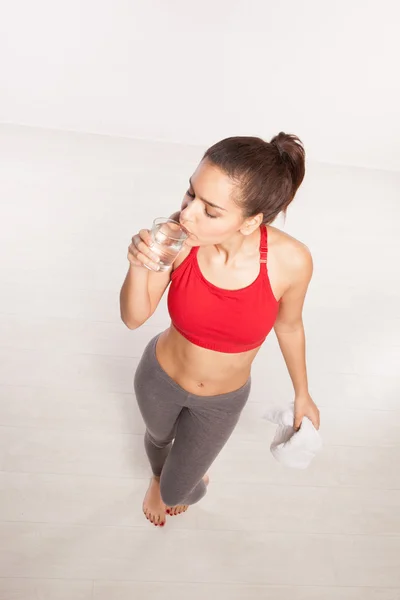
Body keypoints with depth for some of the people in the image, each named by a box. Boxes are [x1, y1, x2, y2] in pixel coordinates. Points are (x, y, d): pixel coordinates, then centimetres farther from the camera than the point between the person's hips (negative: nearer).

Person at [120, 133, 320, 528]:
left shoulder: (290, 260, -31)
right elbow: (134, 318, -17)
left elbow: (289, 325, -10)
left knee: (178, 492, 19)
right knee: (159, 438, 34)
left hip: (222, 400, -1)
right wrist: (138, 266, -39)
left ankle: (196, 476, 60)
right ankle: (158, 478, 73)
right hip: (159, 377, 1)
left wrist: (302, 393, 5)